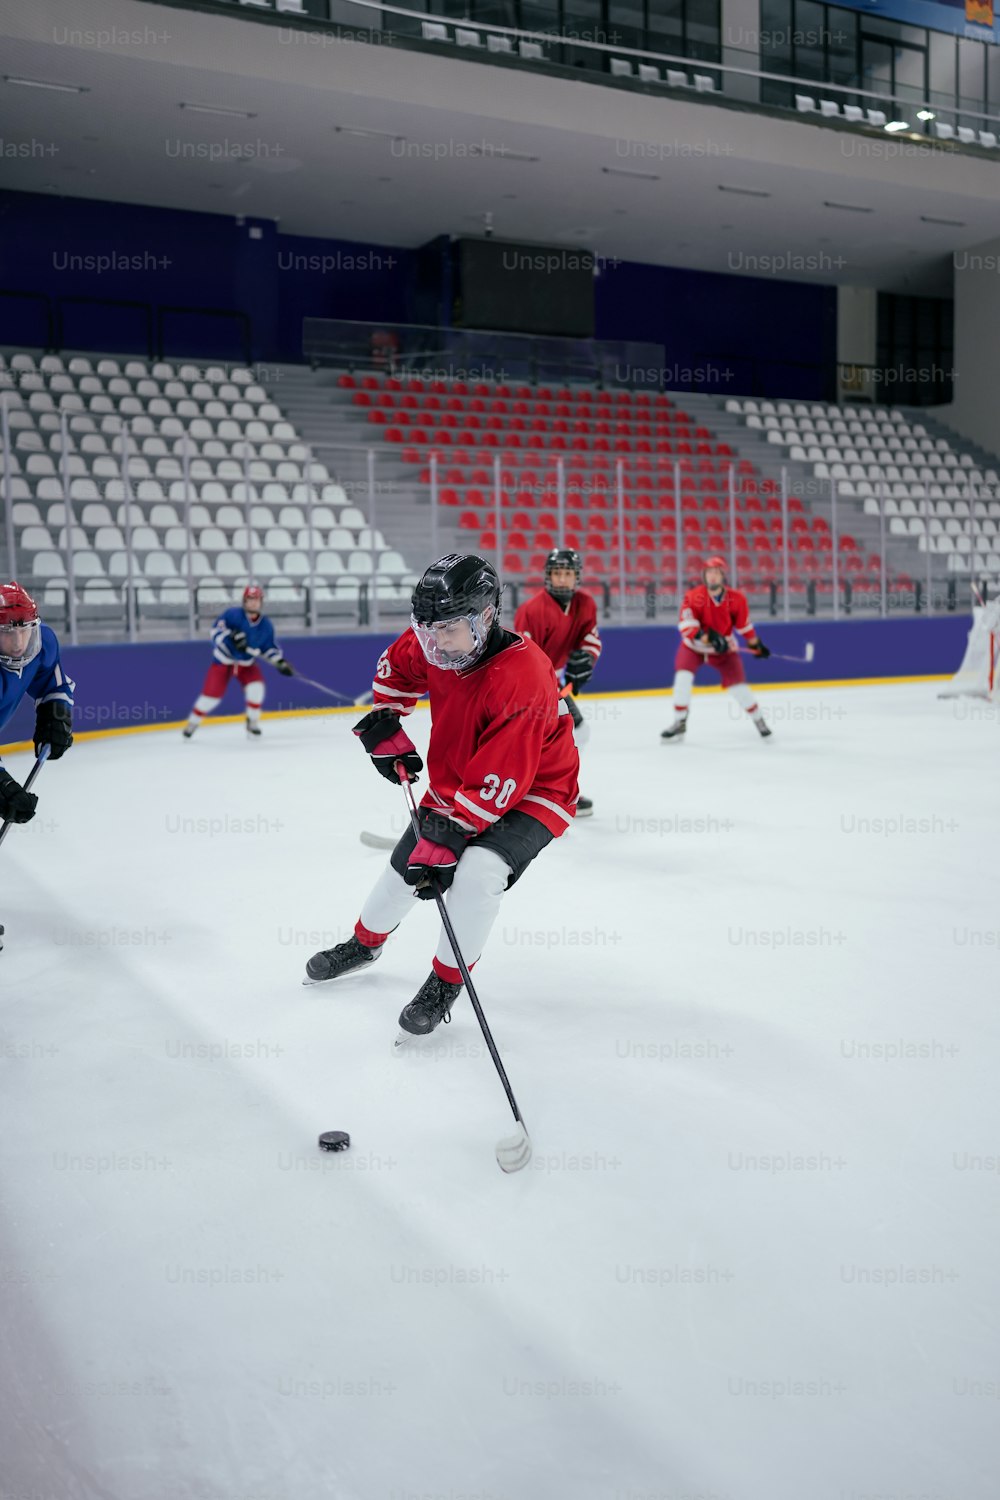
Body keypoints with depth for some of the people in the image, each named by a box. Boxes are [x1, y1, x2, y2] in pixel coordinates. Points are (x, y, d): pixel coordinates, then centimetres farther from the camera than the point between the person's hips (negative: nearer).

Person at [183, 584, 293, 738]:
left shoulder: (266, 625, -9)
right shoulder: (233, 614, -22)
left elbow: (269, 647, 2)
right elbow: (216, 629, -24)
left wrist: (280, 662, -11)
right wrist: (231, 637, -38)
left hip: (246, 663, 3)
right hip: (224, 659, -3)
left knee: (256, 686, -20)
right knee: (212, 694, -6)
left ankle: (253, 722, 2)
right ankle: (192, 723, 16)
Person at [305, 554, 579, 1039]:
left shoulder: (522, 680, -37)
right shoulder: (433, 645, -15)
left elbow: (496, 782, -36)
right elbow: (395, 666, 11)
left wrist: (445, 839, -35)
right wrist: (384, 724, 1)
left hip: (531, 792, -7)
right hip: (453, 783, 7)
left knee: (477, 872, -29)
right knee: (405, 864, 14)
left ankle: (444, 984, -8)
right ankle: (363, 944, 43)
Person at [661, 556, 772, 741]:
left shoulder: (736, 599, -12)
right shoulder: (694, 597, -21)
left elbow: (744, 624, 3)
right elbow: (687, 626, -29)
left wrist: (756, 644, 9)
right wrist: (708, 637, -41)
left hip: (723, 649, 1)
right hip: (694, 646, -1)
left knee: (737, 684, -5)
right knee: (683, 676, -21)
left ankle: (759, 720, 17)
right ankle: (680, 724, -9)